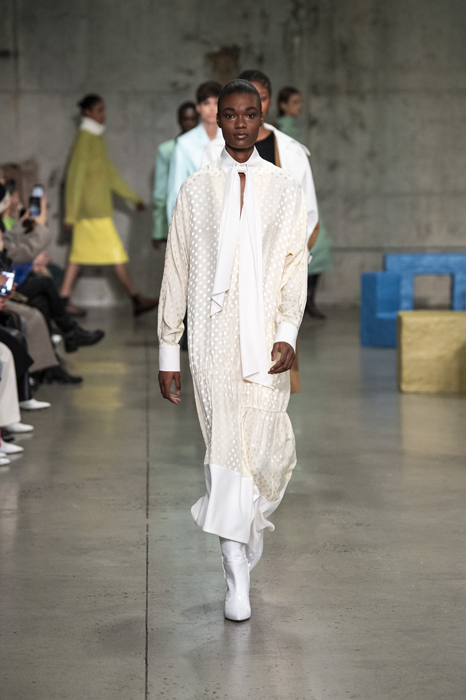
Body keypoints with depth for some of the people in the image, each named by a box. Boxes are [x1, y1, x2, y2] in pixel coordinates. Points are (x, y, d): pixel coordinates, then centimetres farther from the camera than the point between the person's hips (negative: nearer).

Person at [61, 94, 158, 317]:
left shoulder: (96, 138, 16)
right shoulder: (84, 139, -13)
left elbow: (110, 172, 21)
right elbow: (75, 177, -15)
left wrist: (133, 197, 21)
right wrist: (71, 214, -16)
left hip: (97, 206, 10)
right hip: (93, 210, -10)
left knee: (80, 253, 9)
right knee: (115, 253, -5)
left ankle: (63, 300, 10)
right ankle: (136, 300, -1)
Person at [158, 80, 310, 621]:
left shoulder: (285, 189, 8)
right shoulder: (195, 190, 6)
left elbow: (295, 266, 4)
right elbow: (176, 272, 7)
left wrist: (287, 331, -11)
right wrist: (167, 351, 4)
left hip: (266, 339, 1)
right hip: (212, 338, -1)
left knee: (262, 449, 2)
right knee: (225, 449, -6)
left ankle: (246, 522, 34)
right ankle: (237, 577, -1)